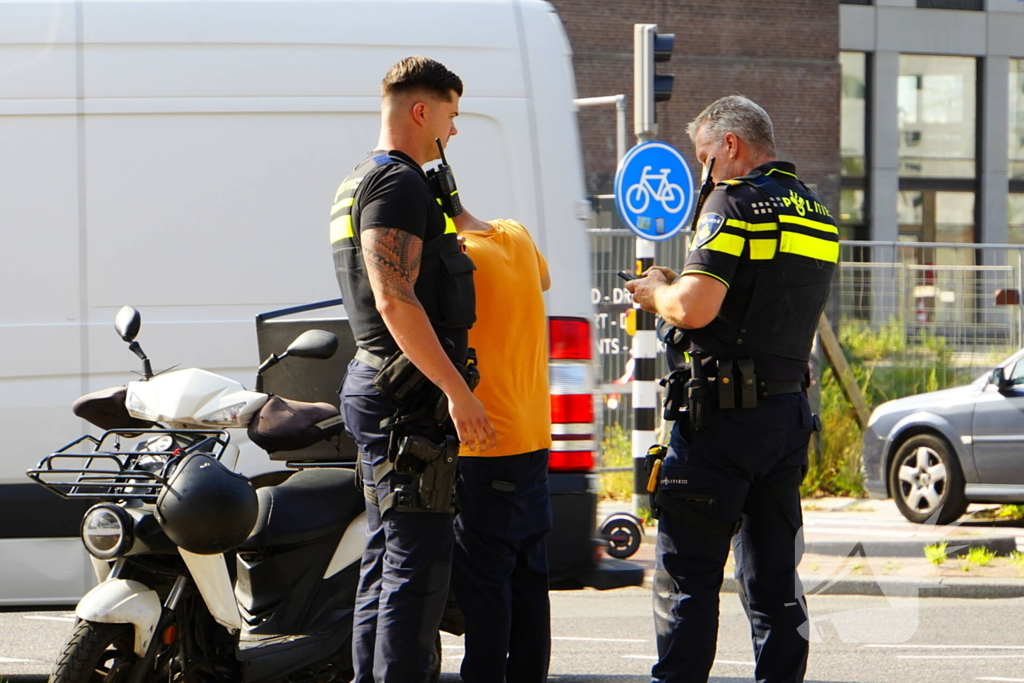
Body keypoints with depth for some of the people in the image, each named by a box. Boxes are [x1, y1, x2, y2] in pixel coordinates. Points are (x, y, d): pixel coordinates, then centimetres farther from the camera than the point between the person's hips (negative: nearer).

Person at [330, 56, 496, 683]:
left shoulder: (359, 184, 20)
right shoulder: (399, 183, -14)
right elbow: (395, 300, -23)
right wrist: (457, 390, -24)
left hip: (376, 389, 11)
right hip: (407, 395, -11)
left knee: (388, 561, 14)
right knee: (418, 565, -11)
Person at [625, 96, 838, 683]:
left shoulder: (736, 203, -12)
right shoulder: (816, 214, 14)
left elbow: (694, 308, -21)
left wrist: (657, 291, 0)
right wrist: (678, 290, 23)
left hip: (724, 414, -8)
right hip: (789, 411, 8)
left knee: (688, 571, -3)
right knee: (773, 574, 11)